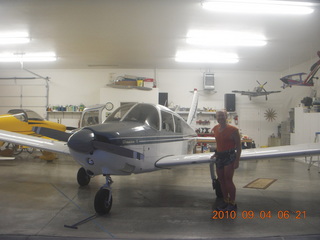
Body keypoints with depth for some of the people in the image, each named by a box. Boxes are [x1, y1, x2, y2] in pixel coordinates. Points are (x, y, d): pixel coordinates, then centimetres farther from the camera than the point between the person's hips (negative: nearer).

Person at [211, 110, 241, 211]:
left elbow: (238, 146, -9)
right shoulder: (215, 129, 9)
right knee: (221, 180, 9)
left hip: (229, 156, -7)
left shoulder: (233, 130, -10)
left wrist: (237, 161, -13)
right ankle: (226, 202, 21)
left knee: (228, 180, -8)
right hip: (219, 156, 7)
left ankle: (232, 203, 5)